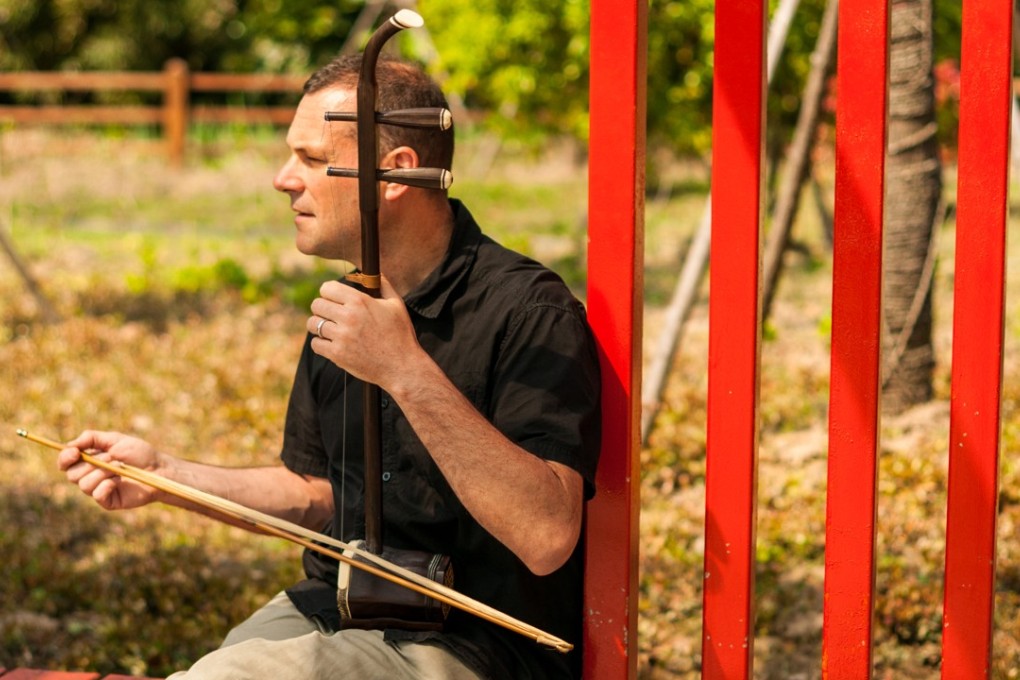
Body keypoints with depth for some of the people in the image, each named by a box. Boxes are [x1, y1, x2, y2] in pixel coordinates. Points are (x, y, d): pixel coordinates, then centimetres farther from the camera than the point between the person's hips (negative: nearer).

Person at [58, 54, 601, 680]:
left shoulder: (530, 312, -16)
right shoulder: (350, 303, 12)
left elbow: (548, 537, -28)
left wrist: (408, 372, -32)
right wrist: (164, 476, 10)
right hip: (331, 612, 8)